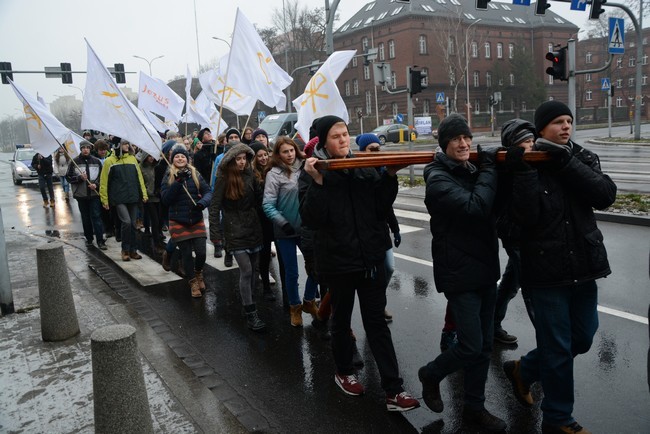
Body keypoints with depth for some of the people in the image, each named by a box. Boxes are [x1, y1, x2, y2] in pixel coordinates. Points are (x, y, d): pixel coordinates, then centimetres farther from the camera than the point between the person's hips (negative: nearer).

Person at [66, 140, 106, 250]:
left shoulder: (96, 161, 4)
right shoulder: (74, 162, 1)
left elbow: (102, 176, 8)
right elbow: (68, 177, 2)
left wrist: (96, 184, -9)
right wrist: (79, 178, -15)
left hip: (94, 194, -1)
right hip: (81, 195, 1)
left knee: (96, 216, -4)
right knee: (85, 218, 10)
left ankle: (100, 240, -3)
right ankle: (88, 238, 22)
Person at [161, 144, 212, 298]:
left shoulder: (195, 174, 3)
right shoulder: (168, 177, 0)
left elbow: (208, 191, -1)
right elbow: (165, 199, -11)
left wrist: (203, 202, -22)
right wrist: (178, 182, -21)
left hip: (196, 220, 1)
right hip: (178, 222, -1)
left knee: (201, 252, -4)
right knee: (186, 253, 5)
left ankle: (198, 273, 28)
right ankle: (193, 281, 26)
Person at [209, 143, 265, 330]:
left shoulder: (249, 175, 3)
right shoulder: (223, 178, -8)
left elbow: (258, 197, 13)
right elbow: (215, 206, -9)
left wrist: (257, 217, 9)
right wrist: (215, 232, -13)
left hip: (253, 226, 5)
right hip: (235, 229, -5)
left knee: (253, 269, 10)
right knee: (246, 270, -11)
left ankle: (247, 301, 28)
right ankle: (250, 314, -4)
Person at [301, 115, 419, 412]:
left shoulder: (364, 168, 3)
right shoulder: (318, 172, -8)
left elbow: (381, 208, 0)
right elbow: (311, 220, -18)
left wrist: (390, 176, -11)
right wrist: (317, 182, -29)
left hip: (370, 257, 3)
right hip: (337, 260, -2)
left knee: (377, 323, 6)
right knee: (342, 318, 17)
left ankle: (393, 390, 10)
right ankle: (343, 372, 39)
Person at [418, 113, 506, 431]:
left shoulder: (473, 171, 10)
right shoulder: (438, 179, -13)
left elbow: (497, 207, 11)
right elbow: (475, 206, -26)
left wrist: (489, 168, -1)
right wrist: (489, 168, -14)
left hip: (485, 269, 7)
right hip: (459, 273, -7)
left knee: (484, 346, 12)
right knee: (471, 346, -5)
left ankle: (475, 407, 27)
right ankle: (431, 374, 23)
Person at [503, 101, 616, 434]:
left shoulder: (583, 158, 5)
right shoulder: (526, 165, -8)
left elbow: (606, 196, -13)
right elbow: (526, 216, -22)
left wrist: (566, 161, -20)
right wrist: (524, 170, -27)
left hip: (583, 265, 5)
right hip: (546, 268, -5)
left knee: (583, 337, 17)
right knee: (558, 348, 4)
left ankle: (523, 370, 39)